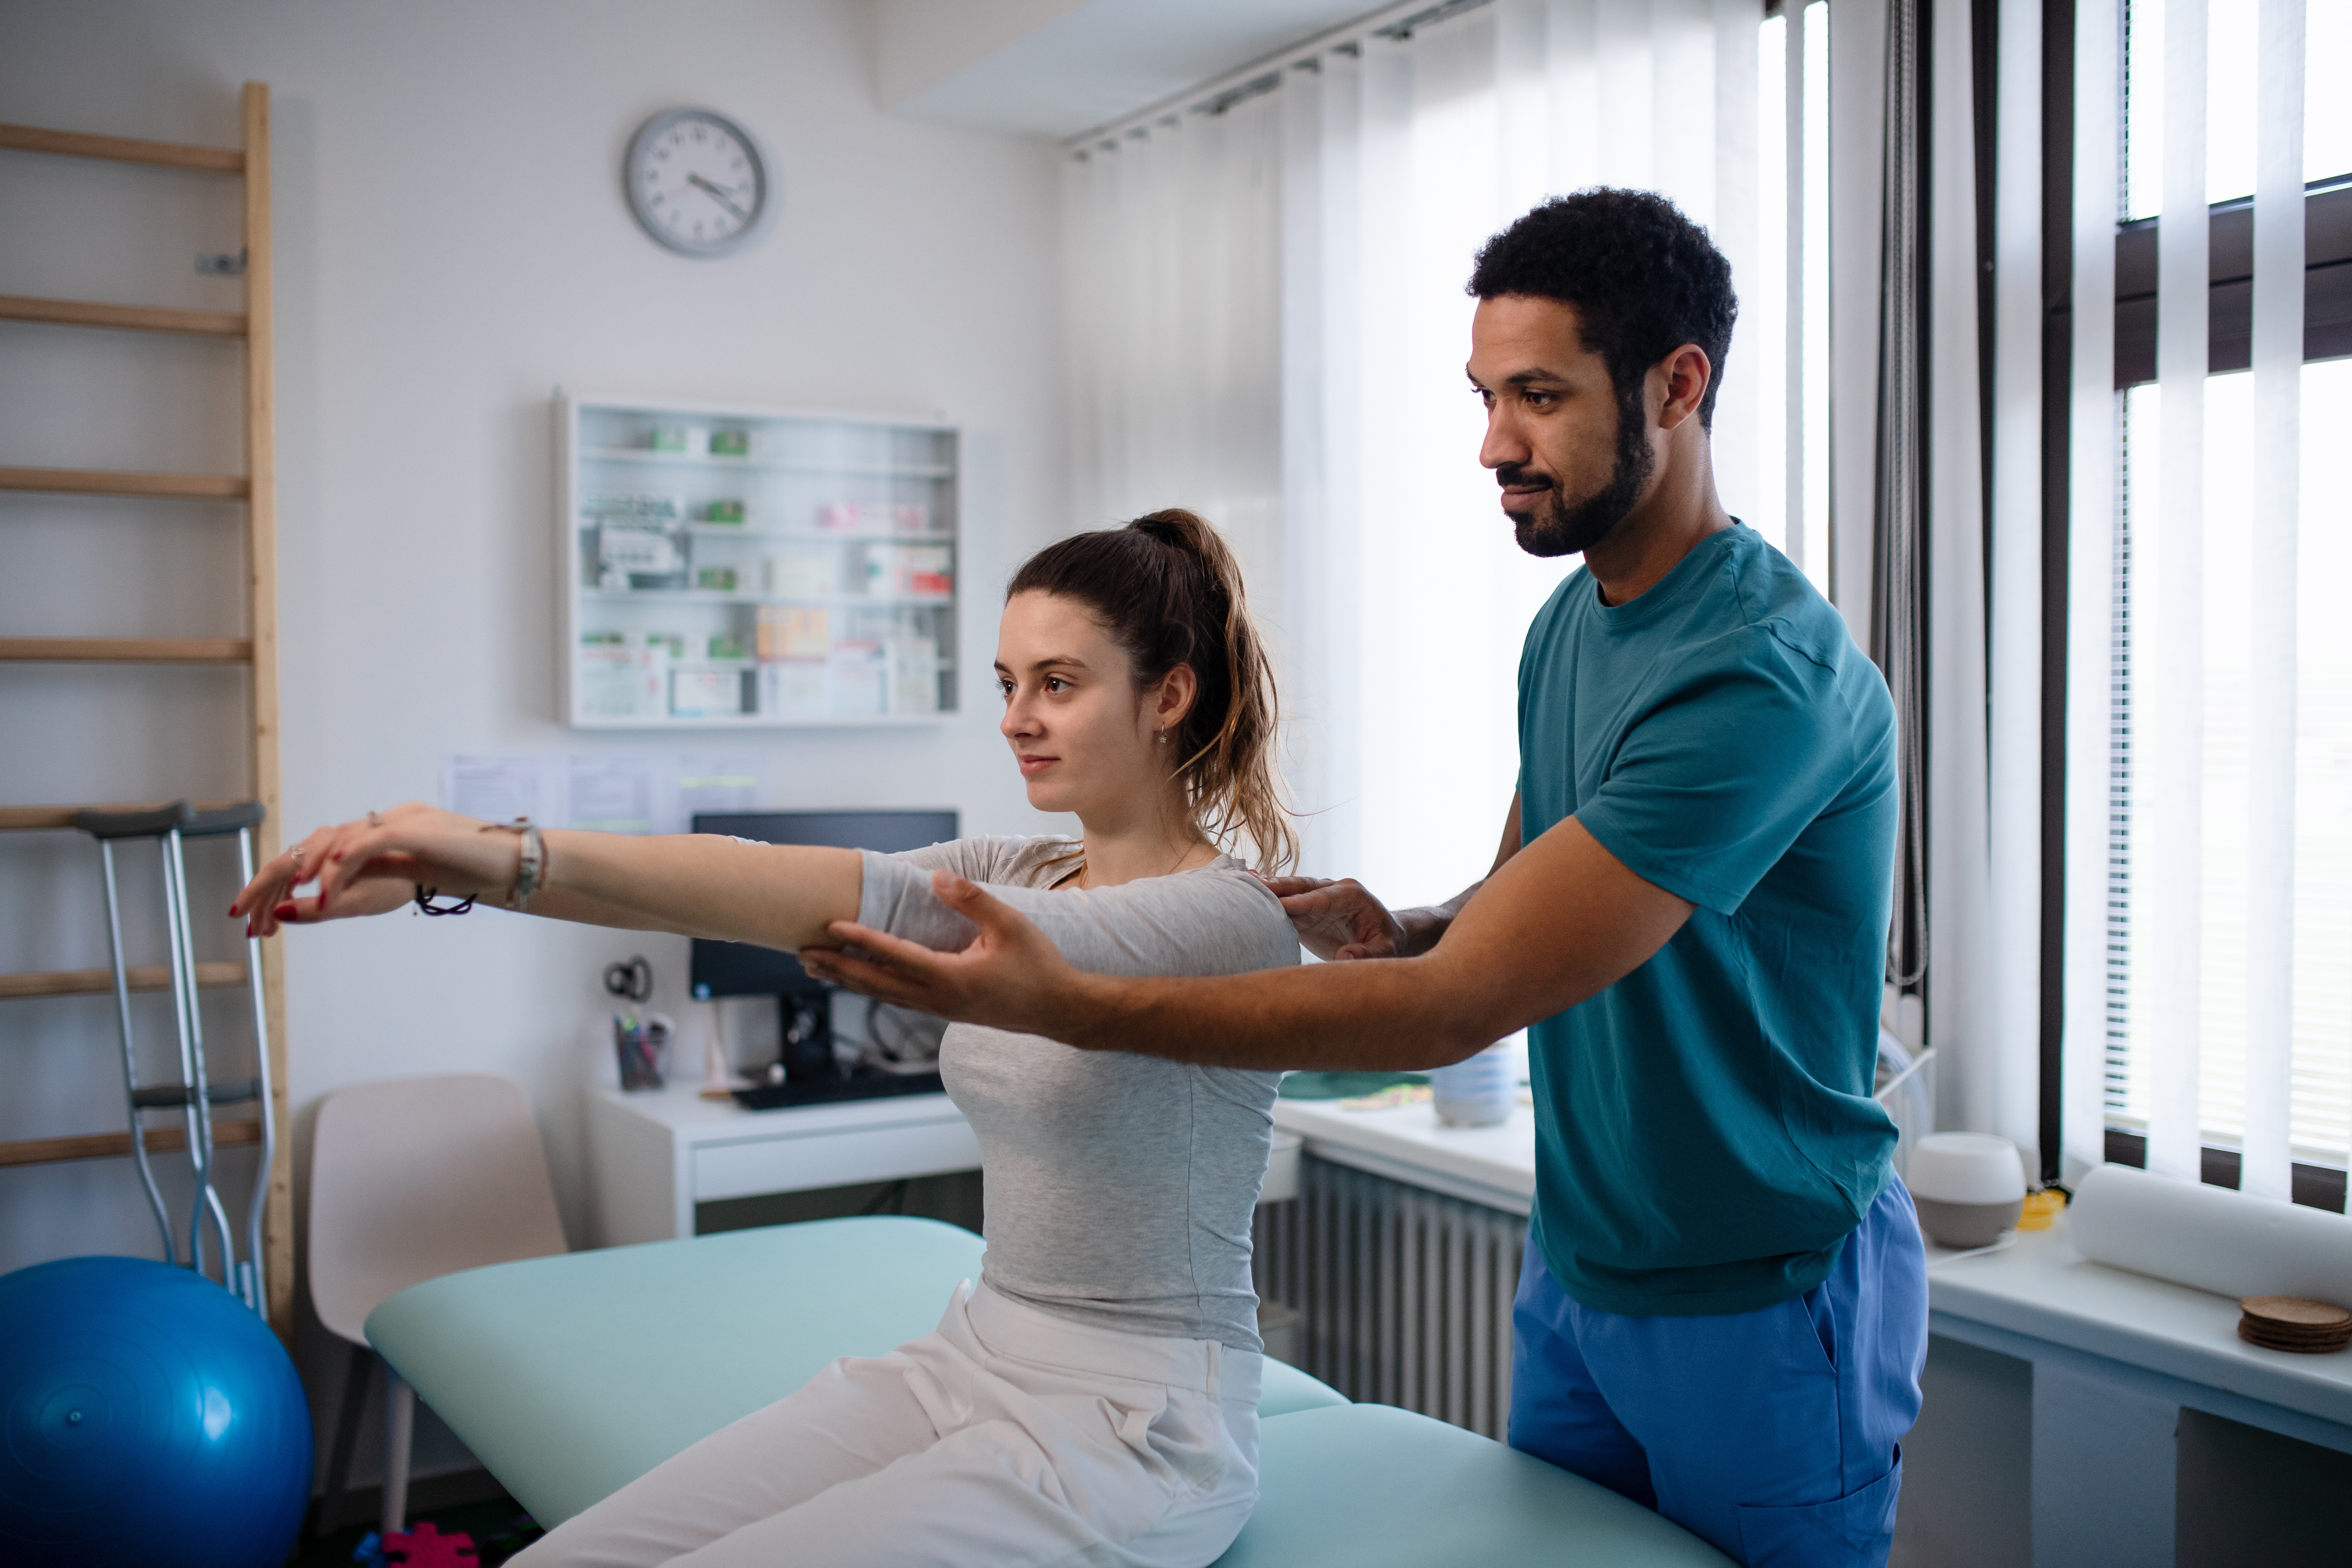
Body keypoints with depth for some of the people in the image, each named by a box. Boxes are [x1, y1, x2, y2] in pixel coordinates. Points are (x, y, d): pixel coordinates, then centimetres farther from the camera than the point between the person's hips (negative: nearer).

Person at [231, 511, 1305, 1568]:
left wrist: (520, 857, -34)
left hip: (1130, 1431, -7)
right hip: (963, 1364, 7)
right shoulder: (1020, 876, 8)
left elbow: (880, 905, -29)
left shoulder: (1231, 917, -17)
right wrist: (446, 877, -18)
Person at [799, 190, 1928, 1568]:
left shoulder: (1763, 672, -27)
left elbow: (1461, 1006, -31)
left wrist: (1069, 1004, -35)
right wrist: (1401, 930, -12)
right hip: (1577, 1263, 8)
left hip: (1759, 1300, -7)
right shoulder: (1570, 620, 3)